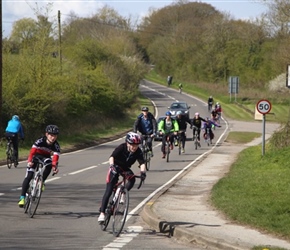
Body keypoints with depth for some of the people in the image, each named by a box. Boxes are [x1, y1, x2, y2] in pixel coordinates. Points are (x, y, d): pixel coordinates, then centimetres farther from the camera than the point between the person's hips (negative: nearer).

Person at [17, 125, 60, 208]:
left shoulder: (56, 146, -22)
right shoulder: (40, 141, -28)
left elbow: (56, 157, -33)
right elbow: (32, 151, -37)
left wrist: (54, 167, -53)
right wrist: (29, 161, -54)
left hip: (46, 158, 2)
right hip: (36, 157, -2)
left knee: (49, 165, -33)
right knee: (28, 176, -16)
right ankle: (22, 197, -14)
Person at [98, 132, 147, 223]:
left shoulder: (138, 152, -19)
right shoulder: (121, 148, -27)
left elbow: (142, 163, -30)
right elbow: (112, 157, -38)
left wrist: (143, 172, -50)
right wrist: (112, 166, -58)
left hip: (125, 169, 3)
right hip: (116, 167, -3)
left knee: (132, 179, -29)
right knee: (108, 191, -12)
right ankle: (102, 213, -9)